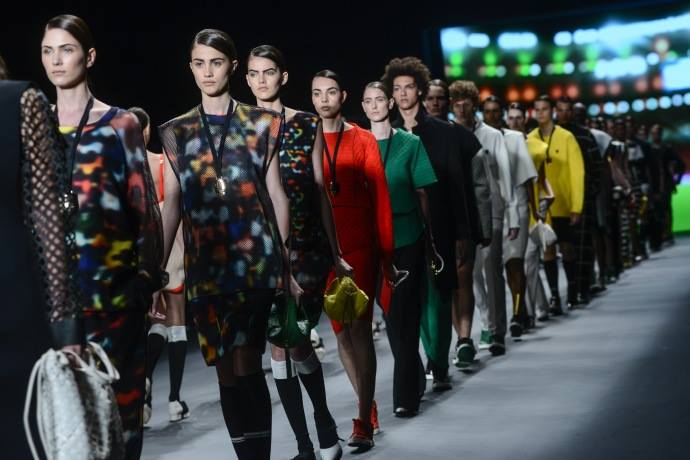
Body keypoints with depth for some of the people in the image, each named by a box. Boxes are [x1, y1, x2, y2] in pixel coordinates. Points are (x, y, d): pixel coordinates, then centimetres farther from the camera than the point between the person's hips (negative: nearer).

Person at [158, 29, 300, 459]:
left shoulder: (260, 123, 7)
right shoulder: (177, 132, 12)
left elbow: (277, 195, 7)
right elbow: (172, 203, 10)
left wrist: (285, 262, 4)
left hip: (255, 258, -2)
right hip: (206, 265, 2)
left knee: (241, 366, -8)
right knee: (232, 368, 2)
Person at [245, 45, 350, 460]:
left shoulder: (308, 125, 3)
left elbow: (321, 192, 5)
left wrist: (336, 253, 4)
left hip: (307, 246, -2)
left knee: (299, 341, -8)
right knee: (277, 344, 3)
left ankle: (324, 419, 20)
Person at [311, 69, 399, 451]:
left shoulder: (362, 140, 1)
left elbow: (381, 199, 1)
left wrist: (387, 256, -2)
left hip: (360, 246, -2)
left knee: (359, 330, -5)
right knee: (340, 331, 9)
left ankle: (364, 421, 1)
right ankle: (367, 404, 26)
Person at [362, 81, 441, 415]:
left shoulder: (410, 143, 2)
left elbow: (422, 194, 2)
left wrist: (430, 241, -1)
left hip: (407, 237, -2)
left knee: (405, 315, -4)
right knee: (390, 313, 11)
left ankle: (406, 395, 1)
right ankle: (414, 378, 30)